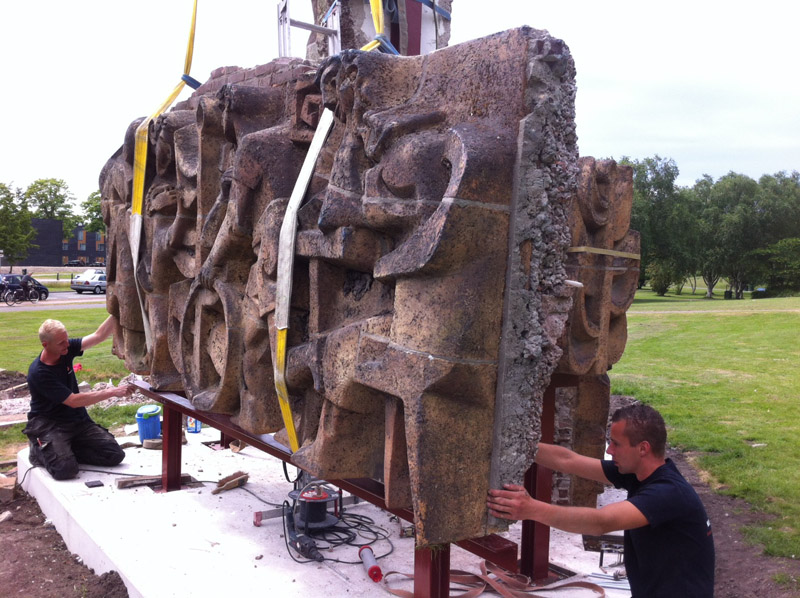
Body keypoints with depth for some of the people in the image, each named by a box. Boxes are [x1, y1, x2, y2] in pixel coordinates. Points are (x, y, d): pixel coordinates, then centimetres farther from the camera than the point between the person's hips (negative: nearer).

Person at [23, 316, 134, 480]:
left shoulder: (65, 349, -4)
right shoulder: (38, 373, -22)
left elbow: (99, 335, -9)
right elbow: (74, 401, -24)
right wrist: (112, 392, -26)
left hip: (78, 420, 6)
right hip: (48, 424, -6)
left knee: (115, 455, -10)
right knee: (65, 469, -29)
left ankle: (65, 450, 8)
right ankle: (40, 449, 4)